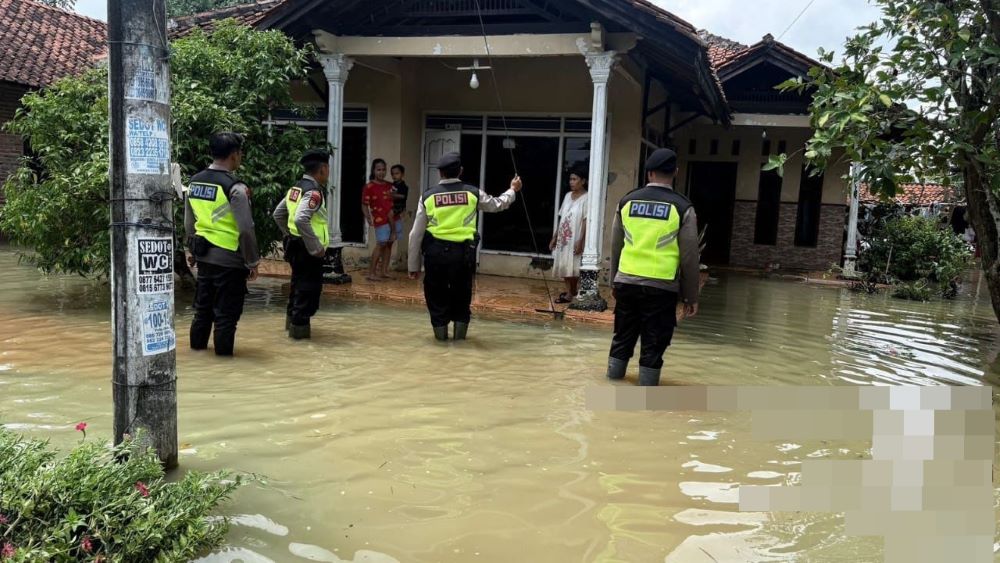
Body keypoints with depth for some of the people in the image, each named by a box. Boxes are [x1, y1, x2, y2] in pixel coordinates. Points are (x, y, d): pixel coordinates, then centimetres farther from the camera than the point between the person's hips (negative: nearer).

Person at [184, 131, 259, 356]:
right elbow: (246, 230, -19)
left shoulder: (194, 182, 4)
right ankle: (223, 350, 14)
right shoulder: (235, 188, -18)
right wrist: (252, 262, -10)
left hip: (203, 256, 7)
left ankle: (197, 344, 34)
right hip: (229, 260, -7)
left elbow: (189, 224, 13)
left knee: (203, 305, 21)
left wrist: (192, 251, 24)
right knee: (227, 311, 5)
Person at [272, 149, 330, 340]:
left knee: (299, 283, 22)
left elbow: (278, 214, 17)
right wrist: (316, 247, -25)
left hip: (295, 244, 10)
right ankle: (300, 326, 8)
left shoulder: (296, 188, 10)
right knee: (309, 287, 1)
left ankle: (292, 319, 36)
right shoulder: (313, 191, -19)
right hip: (307, 249, -10)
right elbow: (301, 220, -32)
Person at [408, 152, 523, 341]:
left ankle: (441, 334, 21)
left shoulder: (428, 196, 3)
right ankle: (460, 335, 24)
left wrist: (413, 265, 10)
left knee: (436, 295, 13)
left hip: (436, 251, -1)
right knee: (462, 294, 17)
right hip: (463, 251, 1)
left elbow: (416, 234, 3)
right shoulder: (473, 193, 4)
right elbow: (497, 204, 24)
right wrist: (513, 190, 44)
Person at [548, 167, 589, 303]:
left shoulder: (586, 198, -10)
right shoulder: (568, 196, 11)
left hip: (575, 239, -7)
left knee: (573, 268, -3)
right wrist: (554, 237, 11)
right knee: (564, 267, 9)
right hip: (563, 238, 7)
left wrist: (580, 241, -19)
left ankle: (570, 294, 6)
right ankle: (569, 292, 18)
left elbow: (586, 222, -14)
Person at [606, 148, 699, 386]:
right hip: (661, 286, -3)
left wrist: (614, 282, 22)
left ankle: (614, 375, 29)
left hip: (626, 281, 4)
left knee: (623, 333, 18)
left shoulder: (627, 201, 5)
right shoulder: (682, 207, -5)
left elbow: (616, 247, 11)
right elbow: (689, 257, -4)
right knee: (654, 341, 6)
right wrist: (691, 296, 4)